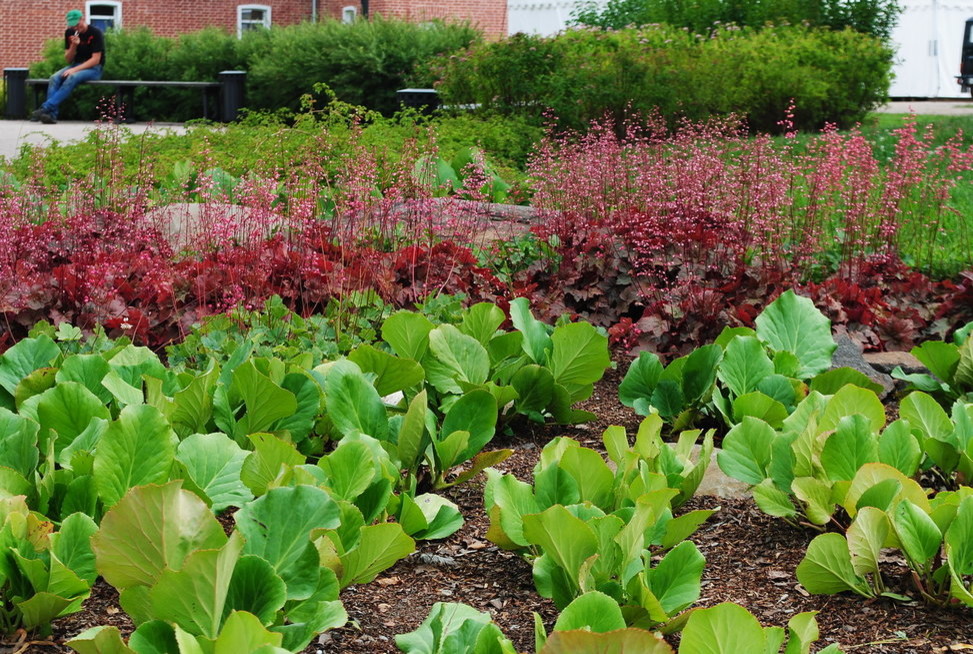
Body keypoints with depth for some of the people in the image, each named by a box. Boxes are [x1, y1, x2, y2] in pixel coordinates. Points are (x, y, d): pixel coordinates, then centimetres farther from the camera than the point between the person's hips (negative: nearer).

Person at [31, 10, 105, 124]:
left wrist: (74, 70, -22)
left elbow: (95, 60, -15)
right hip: (76, 65, 6)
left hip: (94, 69, -5)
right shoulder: (69, 33, 5)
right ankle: (51, 114, -34)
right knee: (55, 78, -24)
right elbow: (68, 60, 6)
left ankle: (45, 108, -39)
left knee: (72, 78, -34)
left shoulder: (95, 33, -10)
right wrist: (73, 46, -15)